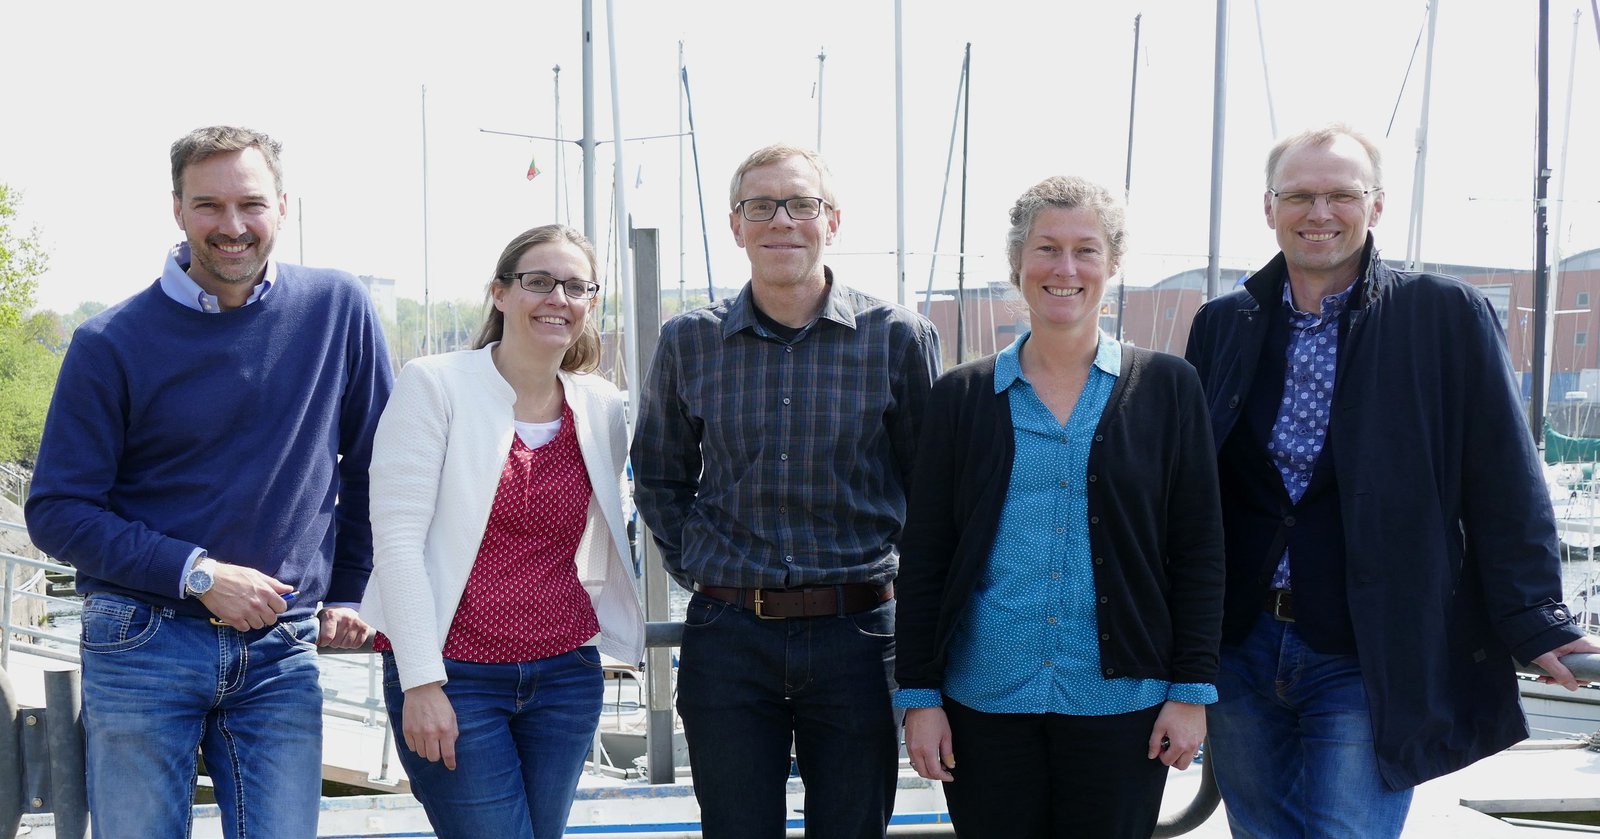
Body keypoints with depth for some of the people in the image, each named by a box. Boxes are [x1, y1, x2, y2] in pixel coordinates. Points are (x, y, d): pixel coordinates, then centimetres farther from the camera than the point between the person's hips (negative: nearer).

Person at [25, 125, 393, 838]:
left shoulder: (338, 309, 2)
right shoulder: (112, 343, -4)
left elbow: (372, 467, 12)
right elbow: (57, 511, -4)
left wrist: (350, 594, 10)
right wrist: (200, 574, -12)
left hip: (281, 652, 2)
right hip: (143, 645, -1)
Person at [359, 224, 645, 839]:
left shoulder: (602, 407, 8)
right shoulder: (434, 384, -5)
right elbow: (396, 536, -10)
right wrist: (421, 683, -15)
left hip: (566, 674, 5)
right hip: (454, 674, -5)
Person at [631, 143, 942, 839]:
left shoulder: (899, 339, -1)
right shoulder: (688, 343, 4)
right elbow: (659, 477, 18)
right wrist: (695, 567, 8)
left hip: (856, 633, -1)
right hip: (728, 640, 1)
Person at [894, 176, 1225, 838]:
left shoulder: (1167, 388, 4)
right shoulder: (960, 397, 6)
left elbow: (1197, 553, 3)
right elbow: (922, 556, 6)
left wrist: (1192, 690, -2)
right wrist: (918, 695, 1)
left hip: (1120, 703, -1)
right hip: (984, 704, 1)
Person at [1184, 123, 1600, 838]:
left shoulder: (1447, 316, -4)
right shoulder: (1222, 327, 7)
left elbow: (1505, 488, -4)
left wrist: (1535, 622, -11)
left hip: (1369, 665, -4)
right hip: (1239, 649, 4)